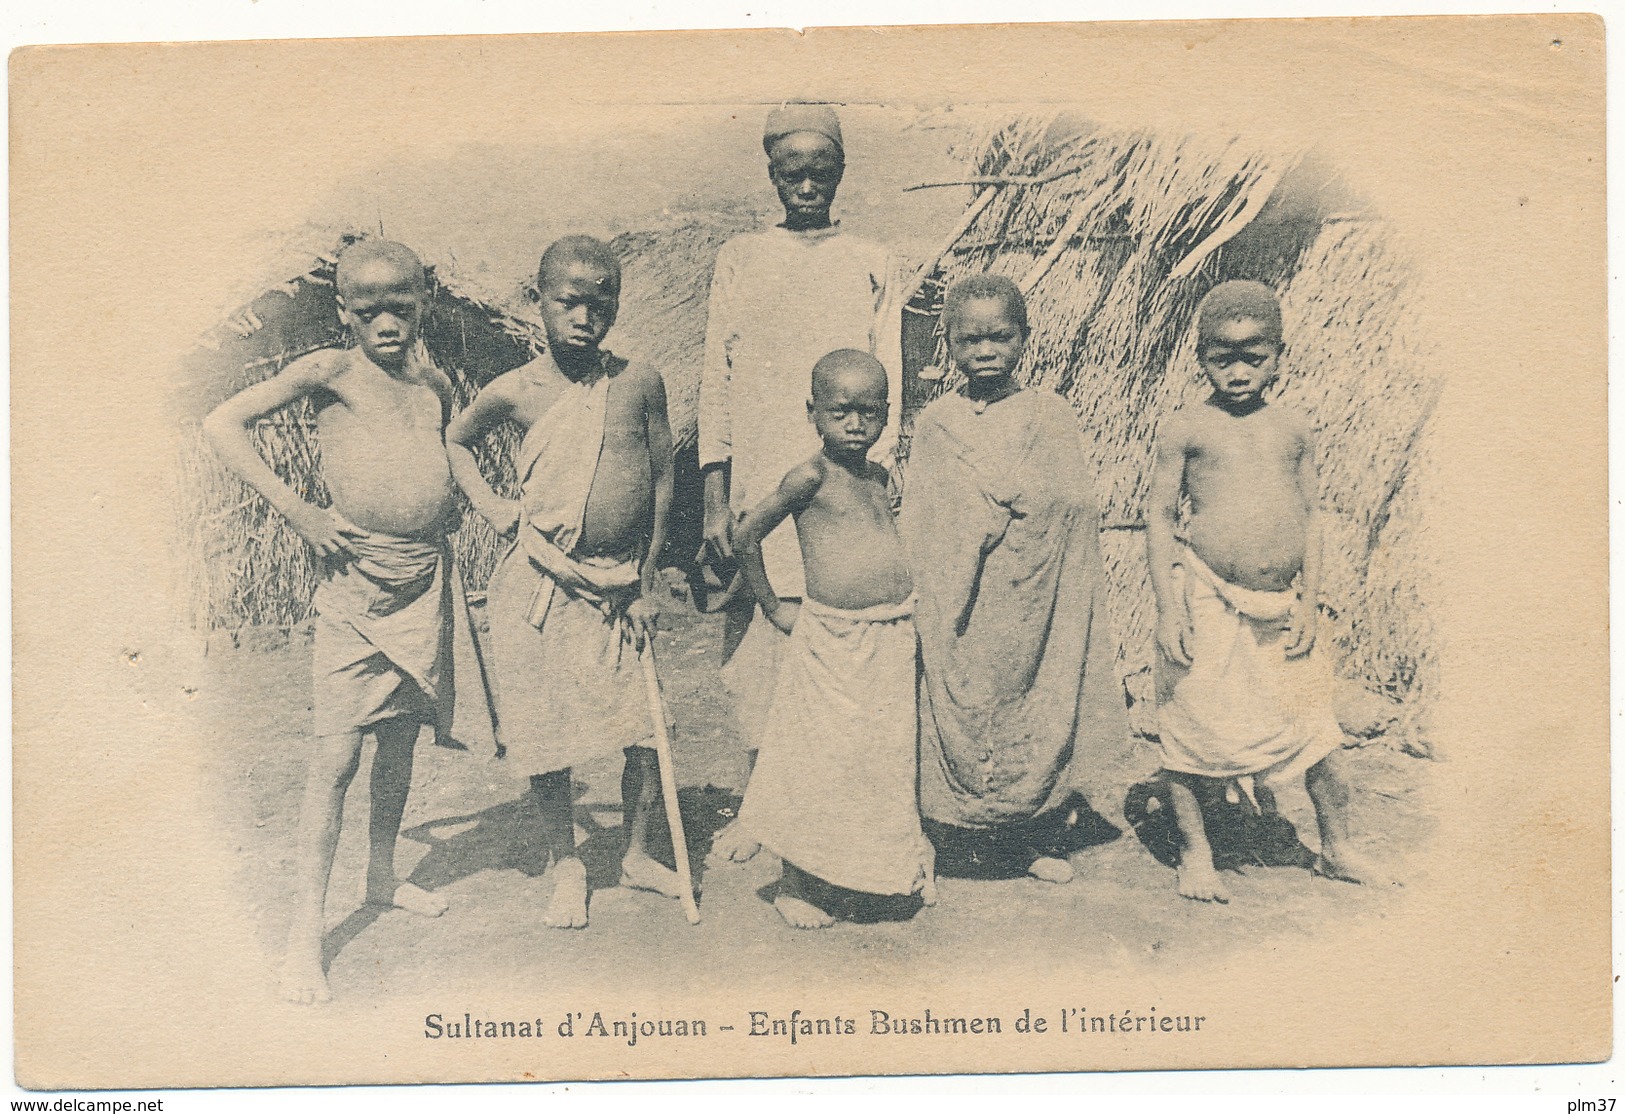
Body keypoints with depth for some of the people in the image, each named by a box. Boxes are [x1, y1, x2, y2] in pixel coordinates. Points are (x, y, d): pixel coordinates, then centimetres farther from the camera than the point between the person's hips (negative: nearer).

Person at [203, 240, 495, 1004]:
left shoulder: (436, 384, 11)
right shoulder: (331, 372, -6)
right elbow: (223, 424, -12)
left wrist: (452, 499, 11)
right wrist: (296, 510, -15)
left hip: (428, 579, 6)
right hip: (355, 579, -6)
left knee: (401, 736, 17)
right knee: (337, 754, -8)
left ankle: (382, 876, 35)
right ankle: (306, 929, -3)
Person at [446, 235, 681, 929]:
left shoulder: (639, 384, -2)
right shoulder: (516, 392, -4)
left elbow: (661, 483, 4)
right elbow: (454, 440, 16)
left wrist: (646, 582, 3)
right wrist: (489, 506, 2)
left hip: (620, 585, 1)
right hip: (544, 586, -1)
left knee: (645, 724, 4)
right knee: (548, 732, 4)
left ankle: (638, 854, 25)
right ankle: (567, 866, 22)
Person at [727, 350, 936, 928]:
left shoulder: (877, 476, 9)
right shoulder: (811, 476, -11)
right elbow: (746, 533, -8)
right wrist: (773, 607, -2)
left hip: (891, 639, 6)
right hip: (830, 641, -6)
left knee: (889, 760, 14)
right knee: (820, 766, 2)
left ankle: (900, 869, 30)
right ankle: (796, 887, 16)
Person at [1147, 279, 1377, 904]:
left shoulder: (1293, 432, 7)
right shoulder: (1185, 429, -3)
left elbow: (1310, 518, 10)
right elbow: (1160, 519, -4)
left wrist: (1308, 604, 2)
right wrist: (1169, 610, -10)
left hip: (1281, 605, 4)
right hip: (1206, 602, -3)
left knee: (1315, 731, 10)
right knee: (1192, 730, 3)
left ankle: (1335, 848, 28)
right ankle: (1196, 857, 19)